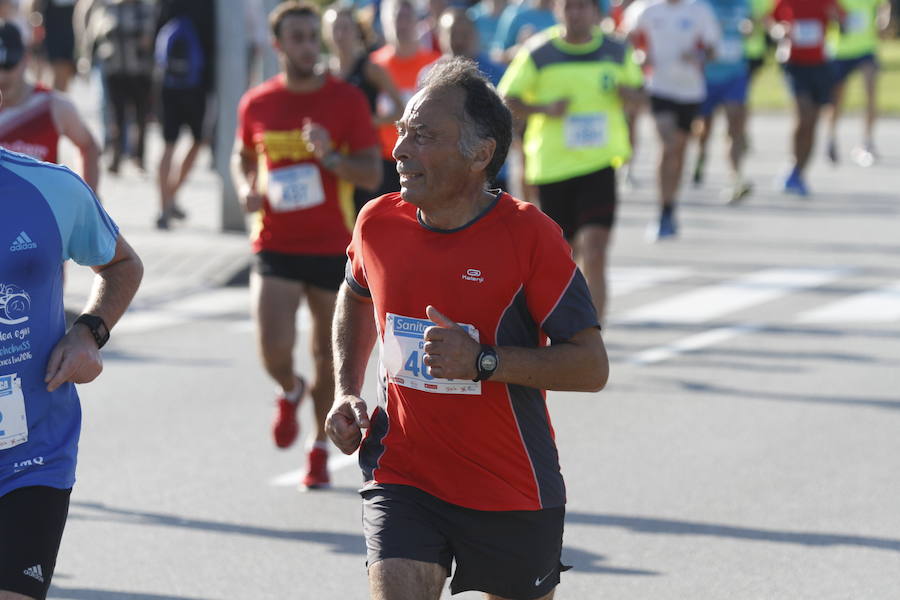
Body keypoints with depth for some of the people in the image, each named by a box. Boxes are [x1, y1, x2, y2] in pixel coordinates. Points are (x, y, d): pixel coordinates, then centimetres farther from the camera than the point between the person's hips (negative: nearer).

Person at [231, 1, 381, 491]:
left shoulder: (347, 100, -5)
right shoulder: (257, 104, 2)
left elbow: (372, 174, -7)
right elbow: (243, 156, 20)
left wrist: (330, 157, -24)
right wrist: (247, 190, -1)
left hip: (333, 247, -1)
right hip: (276, 247, 1)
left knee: (327, 354, 8)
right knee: (274, 349, -14)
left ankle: (320, 449, 27)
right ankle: (290, 392, 22)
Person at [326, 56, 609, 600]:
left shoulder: (529, 234, -15)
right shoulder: (379, 224, -2)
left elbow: (592, 366, -15)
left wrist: (483, 360, -25)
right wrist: (347, 392, 10)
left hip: (511, 491, -2)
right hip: (402, 477, 2)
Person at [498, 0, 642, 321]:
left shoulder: (617, 51, 6)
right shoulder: (538, 53, 0)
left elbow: (636, 88, 20)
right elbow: (508, 99, 3)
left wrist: (628, 93, -4)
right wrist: (544, 109, -15)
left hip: (599, 162, 0)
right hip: (551, 163, 1)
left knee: (594, 253, -14)